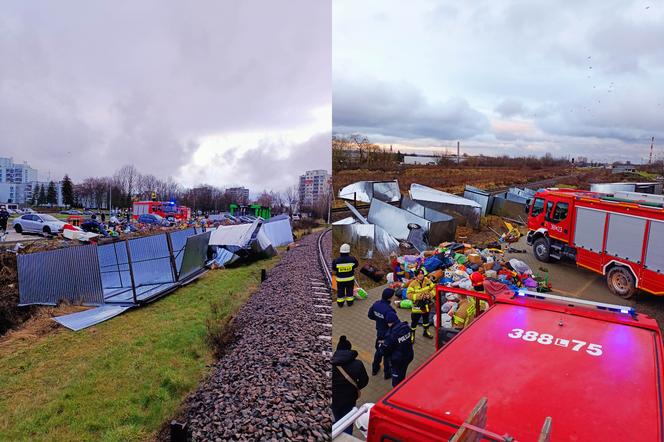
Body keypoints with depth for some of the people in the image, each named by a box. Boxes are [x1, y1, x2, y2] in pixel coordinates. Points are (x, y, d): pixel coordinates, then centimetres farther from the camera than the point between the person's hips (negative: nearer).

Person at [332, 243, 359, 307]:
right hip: (350, 279, 1)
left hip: (340, 279, 0)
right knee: (350, 290, 19)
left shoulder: (337, 261, -22)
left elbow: (334, 268, -8)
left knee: (340, 291, 16)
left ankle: (340, 303, 29)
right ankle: (350, 302, 33)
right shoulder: (352, 259, -20)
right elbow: (356, 265, -1)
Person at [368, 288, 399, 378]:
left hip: (379, 331, 6)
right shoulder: (389, 310, -34)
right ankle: (387, 373, 33)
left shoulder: (376, 304, -11)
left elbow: (370, 315, 4)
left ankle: (375, 368, 43)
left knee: (379, 350, 26)